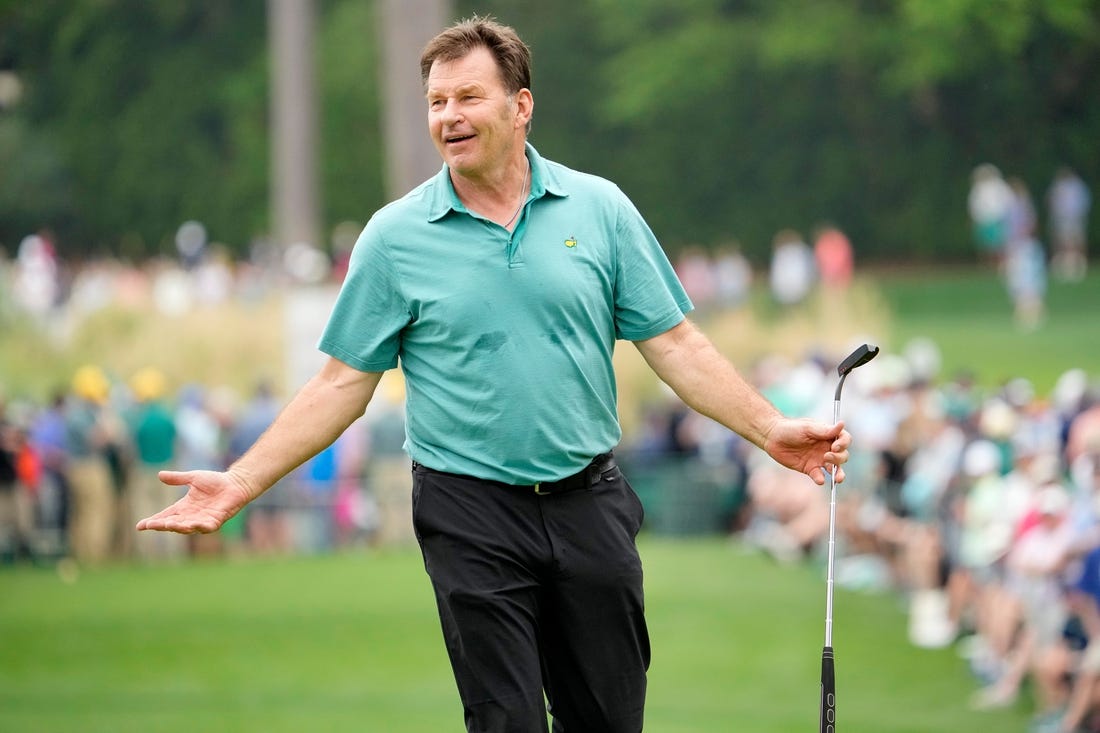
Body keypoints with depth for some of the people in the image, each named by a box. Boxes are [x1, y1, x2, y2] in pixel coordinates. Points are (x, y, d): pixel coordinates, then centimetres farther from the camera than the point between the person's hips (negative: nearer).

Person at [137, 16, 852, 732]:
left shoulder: (601, 208, 3)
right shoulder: (395, 236, 0)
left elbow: (674, 343, 6)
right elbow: (344, 381, 3)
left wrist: (770, 429, -2)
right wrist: (241, 483, -4)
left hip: (589, 504, 2)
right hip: (472, 518, -2)